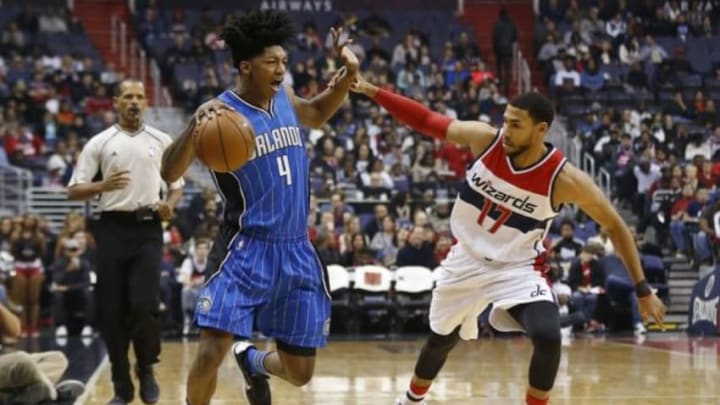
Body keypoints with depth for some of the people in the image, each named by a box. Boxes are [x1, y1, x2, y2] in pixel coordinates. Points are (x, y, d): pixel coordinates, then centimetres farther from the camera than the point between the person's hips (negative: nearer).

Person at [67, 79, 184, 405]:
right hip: (113, 228, 0)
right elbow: (74, 190, 2)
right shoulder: (99, 143, 4)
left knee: (144, 304, -14)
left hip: (148, 228, 0)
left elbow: (177, 185, 15)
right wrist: (103, 186, -16)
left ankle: (146, 369, 12)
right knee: (112, 310, 1)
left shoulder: (161, 141, 8)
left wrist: (169, 204, -6)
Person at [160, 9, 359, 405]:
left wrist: (347, 75, 10)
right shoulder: (221, 112, -13)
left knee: (300, 372, 8)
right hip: (245, 248, -5)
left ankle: (252, 361, 42)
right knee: (212, 350, -19)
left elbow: (317, 114, 30)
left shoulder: (284, 98, 6)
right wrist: (196, 124, -40)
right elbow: (169, 172, -22)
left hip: (296, 251, 5)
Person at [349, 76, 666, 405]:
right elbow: (426, 120, -7)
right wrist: (372, 91, -14)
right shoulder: (484, 138, -19)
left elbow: (615, 226, -14)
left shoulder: (565, 179, -25)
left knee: (548, 337, -28)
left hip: (516, 268, -3)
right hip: (467, 259, 3)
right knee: (440, 339, 20)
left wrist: (642, 289, -14)